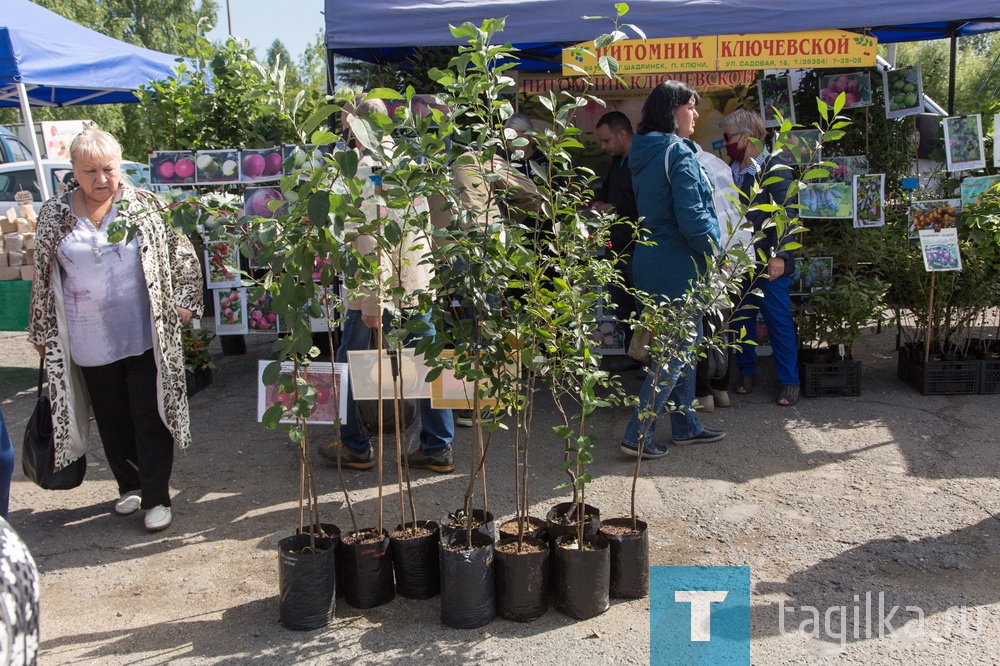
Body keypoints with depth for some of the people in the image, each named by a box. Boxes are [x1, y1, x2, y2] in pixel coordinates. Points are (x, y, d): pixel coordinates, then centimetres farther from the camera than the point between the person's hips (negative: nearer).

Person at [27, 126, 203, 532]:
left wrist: (183, 303, -3)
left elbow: (183, 255, 4)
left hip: (145, 338, -2)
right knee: (112, 419, 14)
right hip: (89, 343, 3)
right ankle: (129, 485, 33)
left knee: (151, 418, 2)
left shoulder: (144, 206, -2)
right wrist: (42, 332, 12)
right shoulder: (54, 215, 3)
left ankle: (156, 497, 12)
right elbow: (43, 278, 10)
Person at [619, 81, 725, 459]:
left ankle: (686, 426, 27)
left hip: (652, 261, 9)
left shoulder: (642, 153, 12)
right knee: (677, 352, -2)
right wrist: (714, 252, -7)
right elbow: (691, 216, -22)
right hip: (678, 267, -9)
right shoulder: (678, 152, -16)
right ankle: (637, 436, -1)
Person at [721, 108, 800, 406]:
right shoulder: (729, 172, 11)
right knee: (741, 319, 11)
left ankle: (789, 381, 10)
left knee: (779, 320, 1)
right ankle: (747, 372, 25)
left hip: (768, 263, -6)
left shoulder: (774, 169, -7)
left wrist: (778, 255, -19)